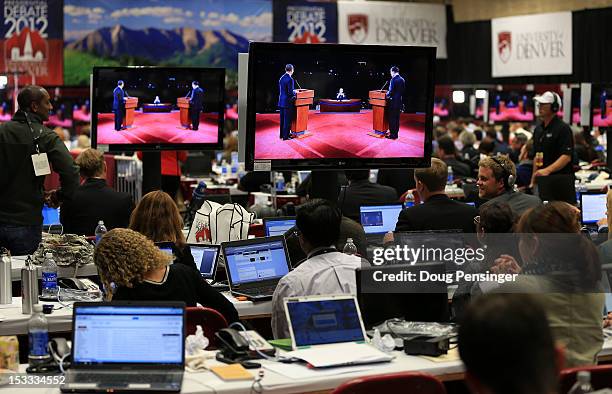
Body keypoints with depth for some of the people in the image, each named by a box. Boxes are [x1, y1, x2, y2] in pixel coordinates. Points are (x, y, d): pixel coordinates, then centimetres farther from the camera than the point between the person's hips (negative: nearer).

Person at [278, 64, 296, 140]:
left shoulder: (281, 78, 6)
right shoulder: (290, 79, -18)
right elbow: (291, 93, -21)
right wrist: (294, 92, 0)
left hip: (281, 102, 8)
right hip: (288, 102, -8)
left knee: (282, 119, 16)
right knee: (287, 120, 0)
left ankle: (282, 134, 24)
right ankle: (286, 136, 4)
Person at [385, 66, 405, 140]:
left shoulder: (393, 80, -16)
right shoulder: (402, 80, 7)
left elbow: (391, 91, -18)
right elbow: (403, 91, 12)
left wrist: (387, 95, 0)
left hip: (393, 102, -8)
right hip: (399, 102, 8)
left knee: (392, 119, -1)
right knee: (397, 118, 14)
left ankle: (392, 134, 1)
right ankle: (396, 133, 20)